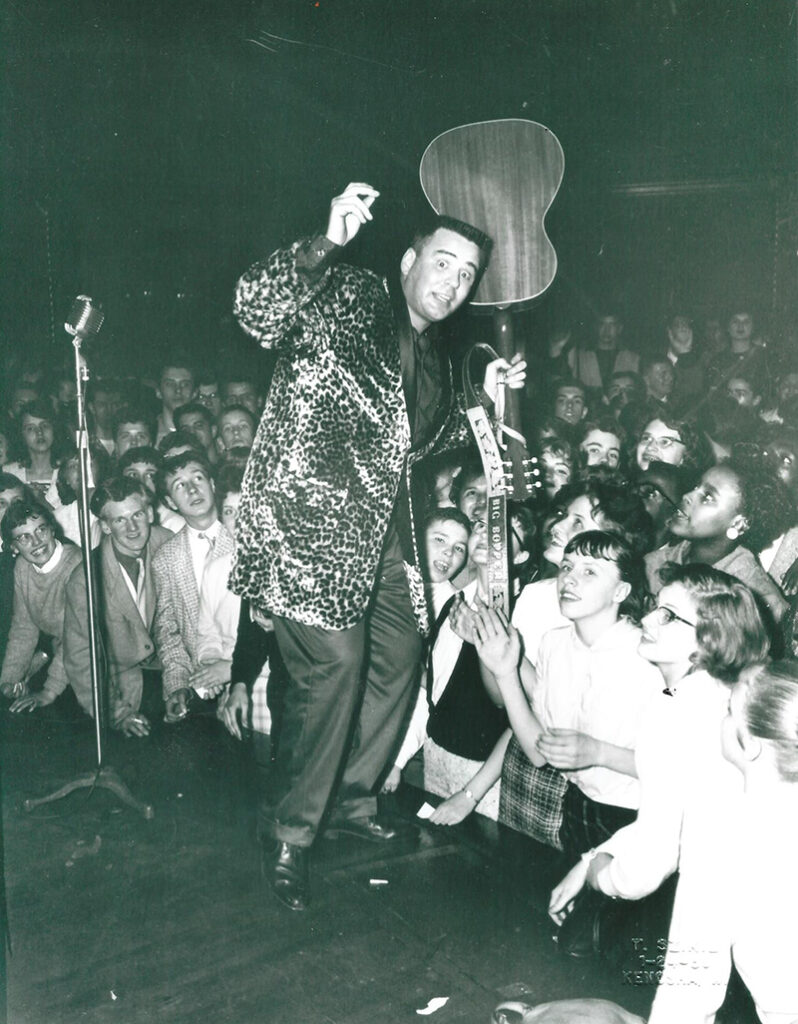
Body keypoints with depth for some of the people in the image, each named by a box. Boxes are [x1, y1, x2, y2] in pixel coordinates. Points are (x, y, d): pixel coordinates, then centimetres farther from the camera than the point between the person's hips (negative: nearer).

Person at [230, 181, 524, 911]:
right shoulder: (348, 297, -4)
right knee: (335, 665, -13)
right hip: (312, 520, -8)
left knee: (398, 658, 12)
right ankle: (292, 833, 6)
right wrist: (327, 243, -32)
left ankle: (353, 799, 33)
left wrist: (486, 399, 18)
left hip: (381, 532, 9)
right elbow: (257, 309, -20)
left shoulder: (433, 358, 18)